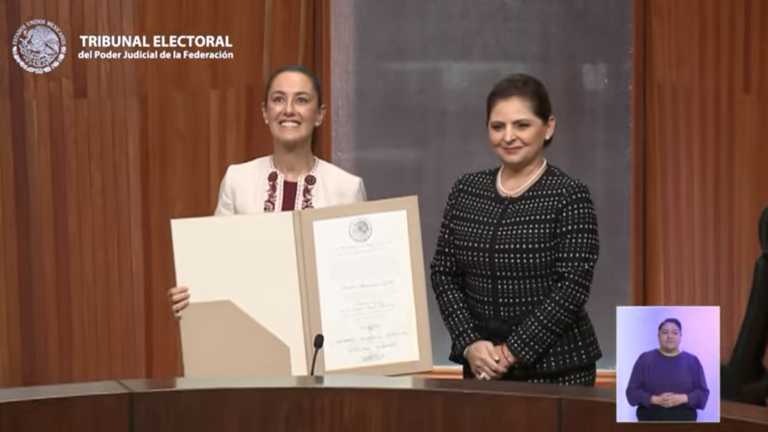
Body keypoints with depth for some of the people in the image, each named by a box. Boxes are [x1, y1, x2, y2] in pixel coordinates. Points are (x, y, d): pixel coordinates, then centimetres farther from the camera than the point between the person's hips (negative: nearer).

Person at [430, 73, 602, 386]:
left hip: (556, 367, -3)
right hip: (483, 366, 4)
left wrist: (514, 351, -14)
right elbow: (443, 272, 5)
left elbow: (572, 287, -11)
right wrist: (470, 343, -7)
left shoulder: (569, 195, -6)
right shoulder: (466, 191, 7)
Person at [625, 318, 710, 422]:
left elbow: (703, 392, 5)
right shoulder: (645, 359, 5)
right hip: (651, 423, -1)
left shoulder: (692, 361, 8)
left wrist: (682, 398, -14)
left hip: (683, 423, 1)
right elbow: (632, 390, 1)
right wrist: (655, 399, -15)